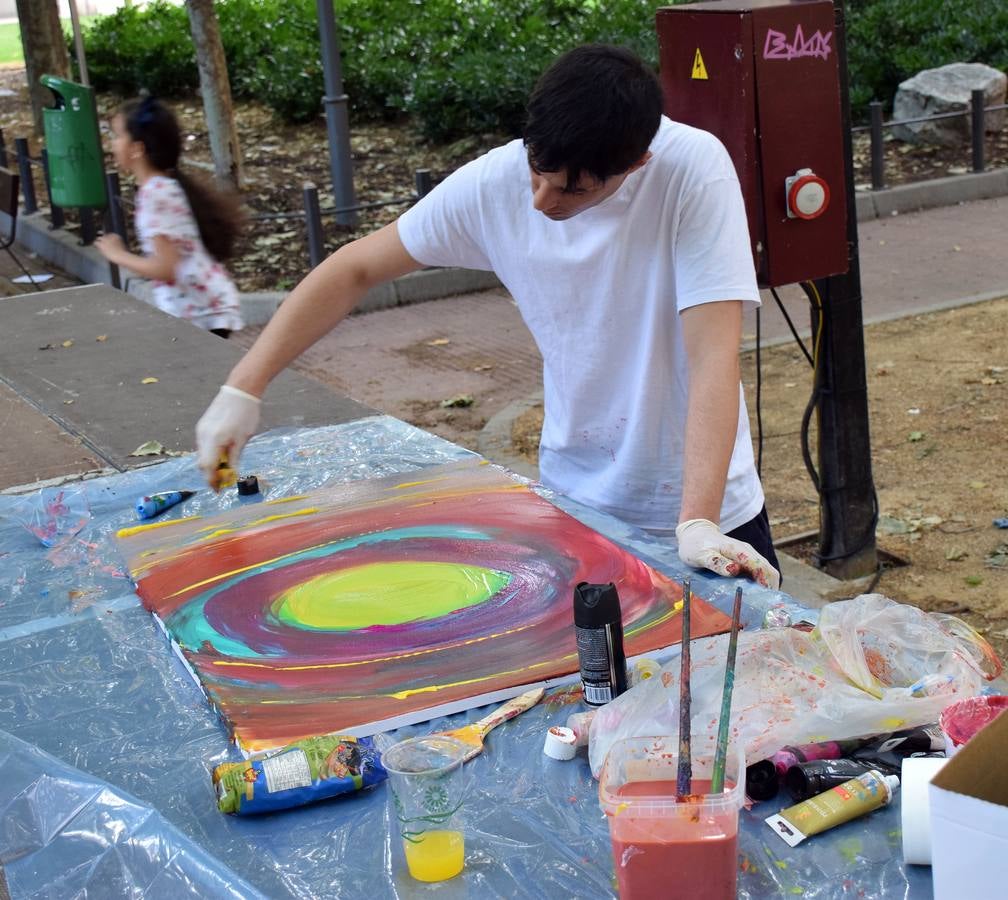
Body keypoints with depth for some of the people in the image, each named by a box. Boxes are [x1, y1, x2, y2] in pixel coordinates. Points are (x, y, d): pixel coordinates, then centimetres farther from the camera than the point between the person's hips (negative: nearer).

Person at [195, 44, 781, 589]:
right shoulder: (495, 184, -13)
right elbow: (357, 268, -4)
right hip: (574, 501, 3)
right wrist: (244, 387, -11)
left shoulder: (693, 169, -23)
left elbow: (712, 356, -28)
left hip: (705, 509, -2)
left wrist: (697, 523, -35)